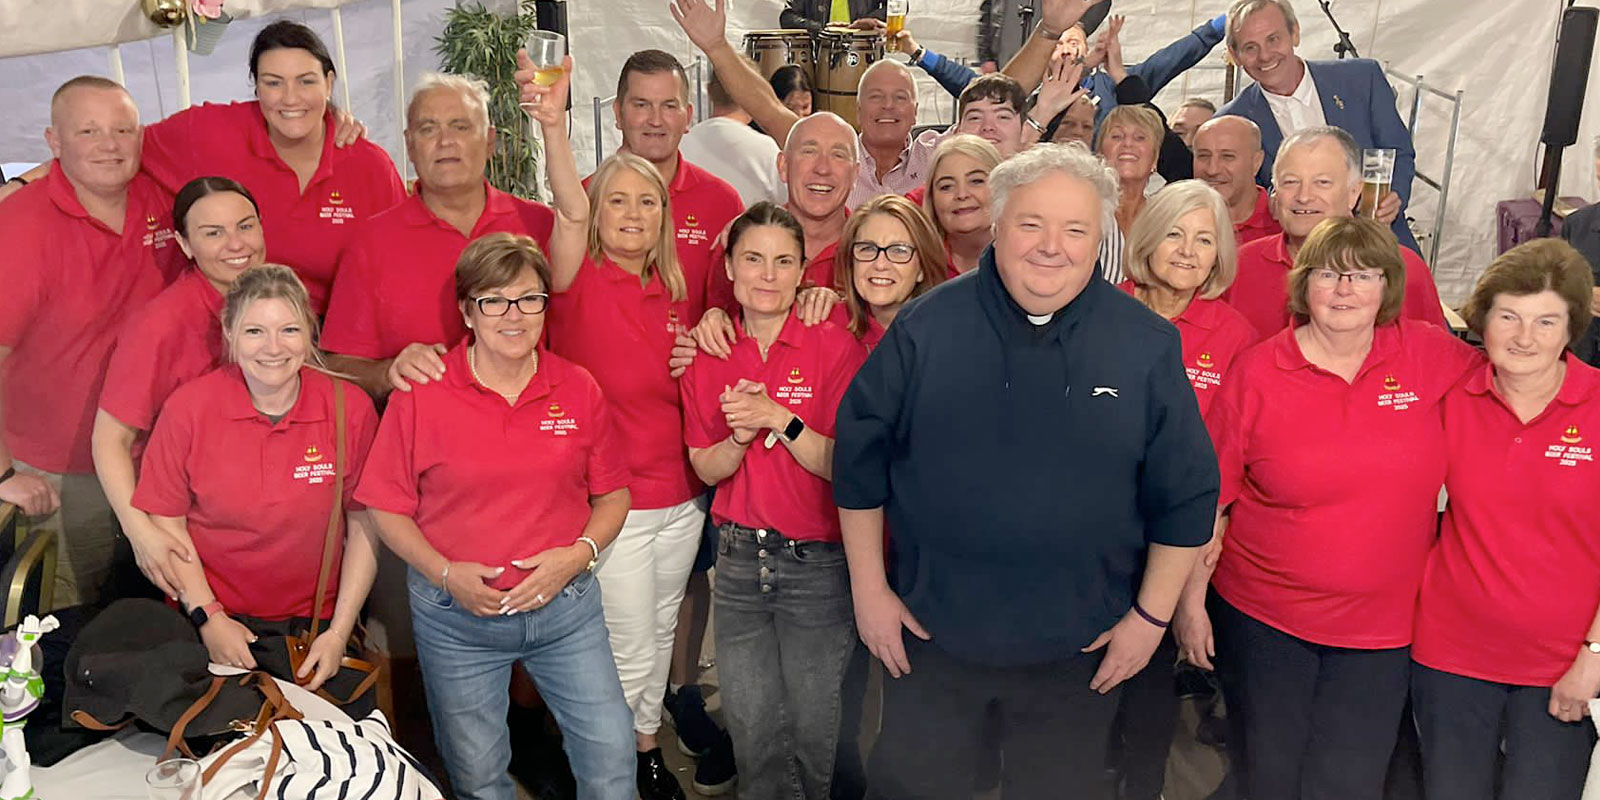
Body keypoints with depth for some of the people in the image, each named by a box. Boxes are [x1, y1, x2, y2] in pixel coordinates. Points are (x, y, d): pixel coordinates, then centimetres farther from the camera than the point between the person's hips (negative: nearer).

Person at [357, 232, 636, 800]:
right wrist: (446, 574, -15)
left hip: (565, 606, 1)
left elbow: (612, 496, 6)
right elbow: (387, 508, -3)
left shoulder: (579, 390, -1)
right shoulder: (421, 394, -7)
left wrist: (579, 553, -12)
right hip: (456, 615, -1)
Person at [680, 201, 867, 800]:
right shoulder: (708, 354, 4)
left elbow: (842, 467, -9)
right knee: (751, 725, 10)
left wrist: (779, 418, -20)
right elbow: (706, 469, 5)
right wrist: (741, 434, -14)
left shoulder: (835, 347, -7)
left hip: (817, 563, -3)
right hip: (738, 558, 3)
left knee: (814, 728, 3)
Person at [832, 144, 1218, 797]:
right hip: (930, 632, 0)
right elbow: (860, 459, -2)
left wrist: (1152, 614, -1)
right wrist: (869, 588, -1)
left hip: (1080, 647, 0)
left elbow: (1185, 494, -1)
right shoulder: (926, 327, -8)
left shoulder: (1148, 347, -7)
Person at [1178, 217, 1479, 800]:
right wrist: (1191, 600, -2)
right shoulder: (1257, 372, -7)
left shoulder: (1430, 355, -3)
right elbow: (1210, 500, -3)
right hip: (1261, 618, -1)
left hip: (1382, 628, 1)